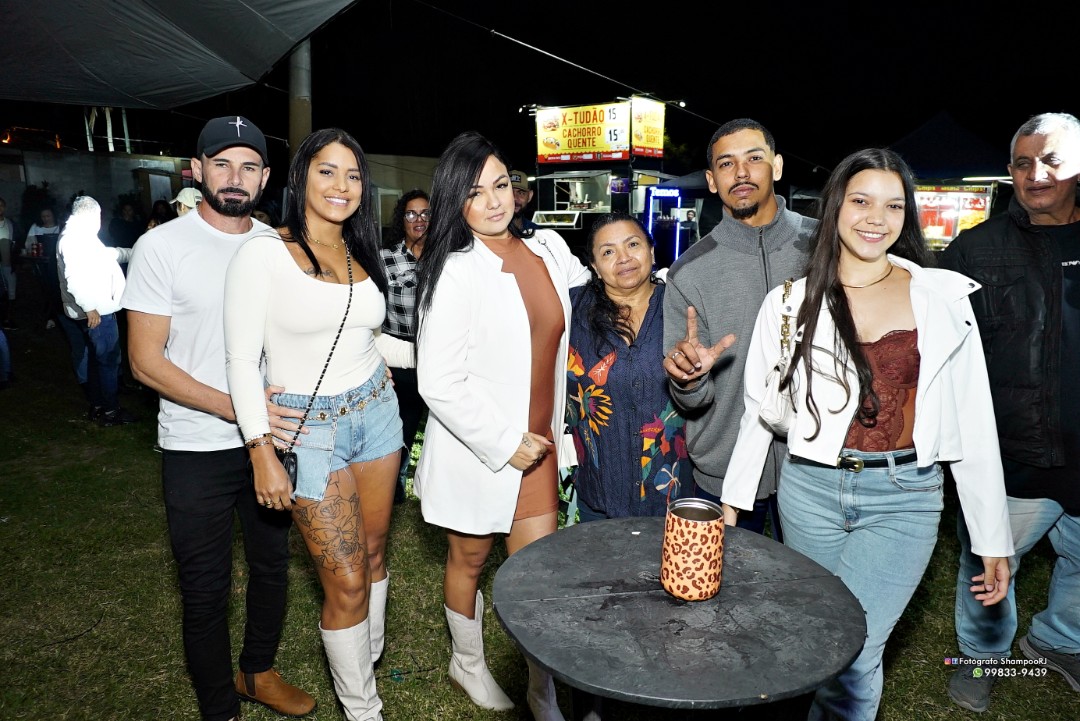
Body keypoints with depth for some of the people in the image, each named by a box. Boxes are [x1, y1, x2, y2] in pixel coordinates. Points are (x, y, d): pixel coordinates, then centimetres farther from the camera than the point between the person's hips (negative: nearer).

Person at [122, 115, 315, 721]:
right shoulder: (163, 246, -9)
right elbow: (145, 360, -12)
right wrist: (234, 407, -23)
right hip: (198, 450, -4)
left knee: (273, 565, 18)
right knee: (207, 588, 8)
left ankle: (259, 671, 42)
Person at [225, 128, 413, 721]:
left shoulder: (361, 254, 7)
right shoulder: (265, 253, -11)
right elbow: (242, 360, -12)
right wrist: (262, 452, -17)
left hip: (376, 411, 6)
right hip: (308, 429, -6)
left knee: (373, 553, 18)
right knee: (347, 583, 1)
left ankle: (367, 661, 42)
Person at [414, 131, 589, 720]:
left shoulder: (550, 250, 0)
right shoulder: (455, 272, -17)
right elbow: (439, 384, -20)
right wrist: (504, 444, -17)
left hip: (538, 446, 4)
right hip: (477, 449, -4)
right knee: (469, 561, 18)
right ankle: (467, 664, 44)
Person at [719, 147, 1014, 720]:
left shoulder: (943, 297, -1)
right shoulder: (790, 302, 1)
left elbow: (973, 422, 1)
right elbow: (759, 410, 7)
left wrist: (993, 539, 2)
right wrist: (733, 500, 5)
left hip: (904, 498, -1)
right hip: (810, 488, 1)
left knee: (852, 652, -10)